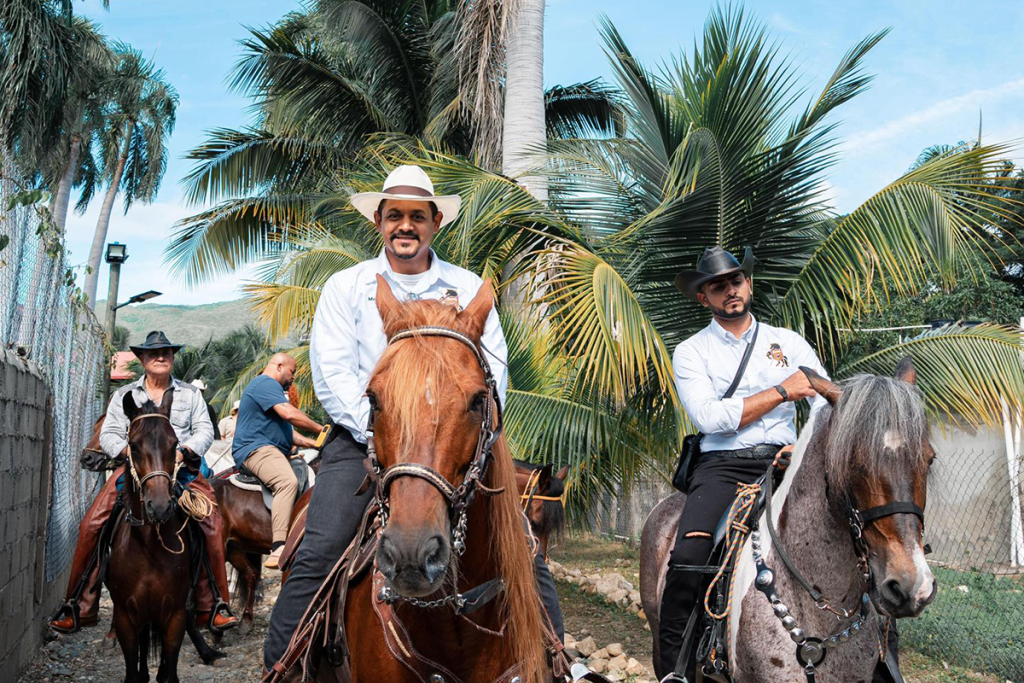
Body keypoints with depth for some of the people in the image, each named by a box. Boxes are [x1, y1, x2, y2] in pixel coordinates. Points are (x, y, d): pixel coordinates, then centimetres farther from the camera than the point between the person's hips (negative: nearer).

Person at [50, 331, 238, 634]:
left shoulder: (190, 394, 17)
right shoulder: (124, 395, 17)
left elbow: (205, 430, 9)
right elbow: (109, 435, 10)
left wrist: (184, 451, -11)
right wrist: (128, 451, -10)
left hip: (180, 469, -1)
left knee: (211, 522, -25)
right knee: (91, 524, -18)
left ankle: (212, 607, -18)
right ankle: (79, 607, -7)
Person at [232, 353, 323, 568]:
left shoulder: (271, 387, 29)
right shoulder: (266, 383, -6)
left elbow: (285, 430, 30)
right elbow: (289, 414, -20)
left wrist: (315, 443, 18)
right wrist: (321, 429, -10)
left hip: (271, 451, 12)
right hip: (256, 449, -12)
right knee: (288, 481, -34)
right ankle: (278, 549, -44)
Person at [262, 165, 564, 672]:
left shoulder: (468, 288, 11)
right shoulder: (346, 287, 7)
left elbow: (493, 367, 4)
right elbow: (331, 374, -3)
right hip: (363, 438, -1)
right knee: (318, 554, -20)